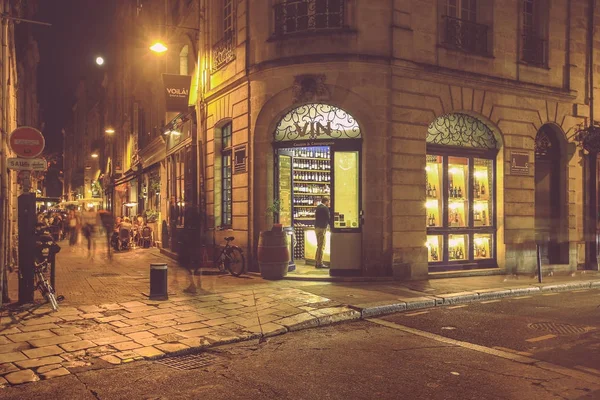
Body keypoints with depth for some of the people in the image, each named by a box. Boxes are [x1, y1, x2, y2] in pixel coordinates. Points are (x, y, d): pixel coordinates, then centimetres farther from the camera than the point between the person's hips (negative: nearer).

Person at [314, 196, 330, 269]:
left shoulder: (318, 207, 13)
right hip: (322, 228, -9)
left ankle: (317, 262, 21)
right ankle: (320, 263, -2)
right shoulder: (325, 208, -14)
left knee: (319, 246, 17)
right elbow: (328, 218, -15)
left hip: (317, 227, 9)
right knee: (321, 246, -4)